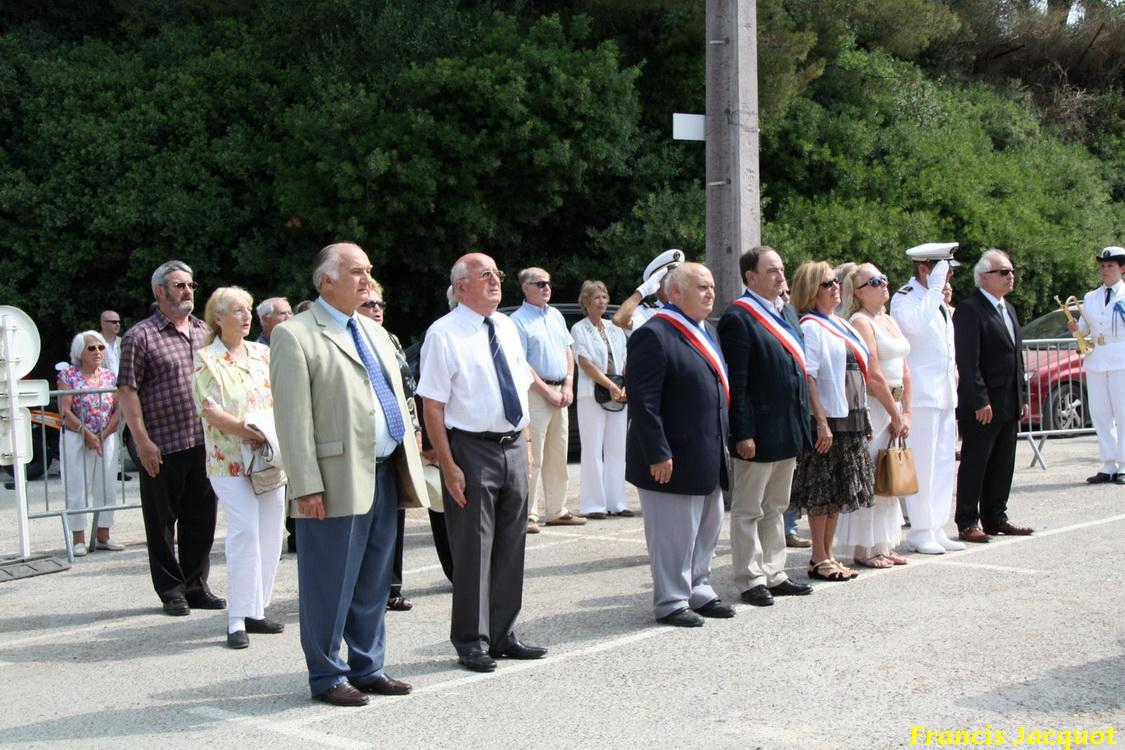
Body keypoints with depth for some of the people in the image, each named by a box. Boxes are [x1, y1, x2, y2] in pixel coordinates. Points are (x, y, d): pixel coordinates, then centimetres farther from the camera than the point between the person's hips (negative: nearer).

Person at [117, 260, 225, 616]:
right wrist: (143, 442, -13)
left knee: (201, 520, 10)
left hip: (204, 443, 5)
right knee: (163, 522, 5)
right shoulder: (140, 336, -4)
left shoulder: (204, 331, 13)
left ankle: (196, 586, 22)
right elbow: (127, 391, -8)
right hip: (163, 447, -5)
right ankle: (171, 591, 16)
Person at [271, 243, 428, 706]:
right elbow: (292, 419, -12)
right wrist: (306, 486, -18)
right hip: (338, 481, -8)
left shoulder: (375, 333, 19)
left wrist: (410, 468, 15)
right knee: (330, 586, 1)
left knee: (374, 582, 15)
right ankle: (327, 677, 13)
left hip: (384, 476, 8)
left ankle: (367, 668, 26)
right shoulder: (296, 336, -7)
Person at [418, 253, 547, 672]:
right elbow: (432, 407, -14)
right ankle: (471, 642, 11)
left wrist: (526, 444, 13)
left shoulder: (507, 327, 11)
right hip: (472, 450, -7)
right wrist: (448, 466, -18)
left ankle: (502, 635, 24)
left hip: (514, 448, 7)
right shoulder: (444, 335, -10)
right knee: (473, 550, 0)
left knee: (511, 547, 12)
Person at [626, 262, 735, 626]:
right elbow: (642, 401, -21)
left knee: (707, 528, 18)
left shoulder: (703, 332, 14)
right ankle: (671, 602, 12)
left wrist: (720, 446, 18)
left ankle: (698, 591, 31)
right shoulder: (654, 335, -17)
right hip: (674, 459, -10)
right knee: (674, 533, 0)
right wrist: (658, 453, -23)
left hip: (708, 456, 10)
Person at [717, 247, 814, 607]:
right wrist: (743, 434, -21)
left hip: (787, 433, 9)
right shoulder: (738, 317, -14)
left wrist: (802, 427, 15)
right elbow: (736, 384, -17)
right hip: (758, 434, -9)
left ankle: (774, 575, 26)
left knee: (775, 508, 17)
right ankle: (751, 580, 10)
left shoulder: (786, 313, 14)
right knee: (748, 510, 3)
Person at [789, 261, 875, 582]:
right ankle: (819, 559, 5)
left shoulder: (841, 325, 15)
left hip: (851, 419, 9)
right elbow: (807, 377, -17)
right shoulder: (809, 326, -11)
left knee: (837, 493, 12)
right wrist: (821, 421, -21)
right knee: (822, 492, -2)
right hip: (827, 420, -8)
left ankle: (827, 555, 20)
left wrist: (862, 418, 15)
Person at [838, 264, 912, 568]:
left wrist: (906, 412, 4)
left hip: (894, 405, 9)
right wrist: (896, 415, -12)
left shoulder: (889, 320, 16)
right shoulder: (860, 322, -11)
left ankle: (884, 545, 21)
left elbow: (904, 370, 13)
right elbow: (874, 376, -16)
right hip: (871, 406, -9)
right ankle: (866, 549, 2)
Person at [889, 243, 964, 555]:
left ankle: (936, 529, 17)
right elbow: (915, 323, -32)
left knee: (944, 464, 10)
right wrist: (935, 289, -23)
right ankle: (920, 532, 2)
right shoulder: (905, 298, -9)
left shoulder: (938, 301, 19)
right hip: (921, 393, -9)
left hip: (945, 393, 9)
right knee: (921, 465, -5)